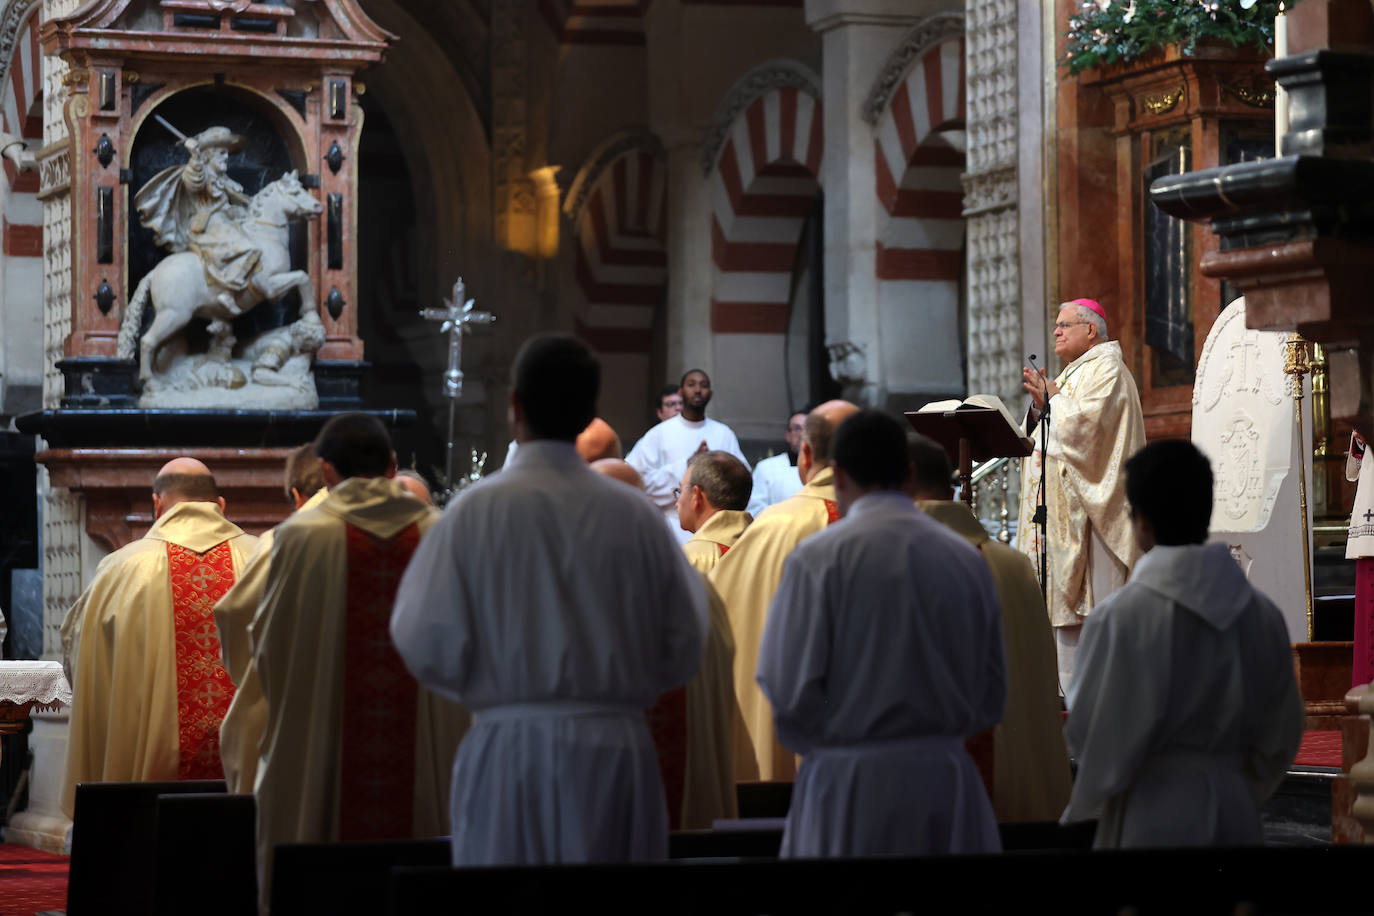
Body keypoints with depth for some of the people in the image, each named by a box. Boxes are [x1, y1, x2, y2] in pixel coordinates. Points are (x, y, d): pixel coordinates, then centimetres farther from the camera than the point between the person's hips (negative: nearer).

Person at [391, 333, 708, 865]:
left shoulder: (477, 510, -5)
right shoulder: (636, 515, 1)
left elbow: (428, 645, -6)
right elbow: (684, 649, 6)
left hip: (512, 747, -2)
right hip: (618, 751, 2)